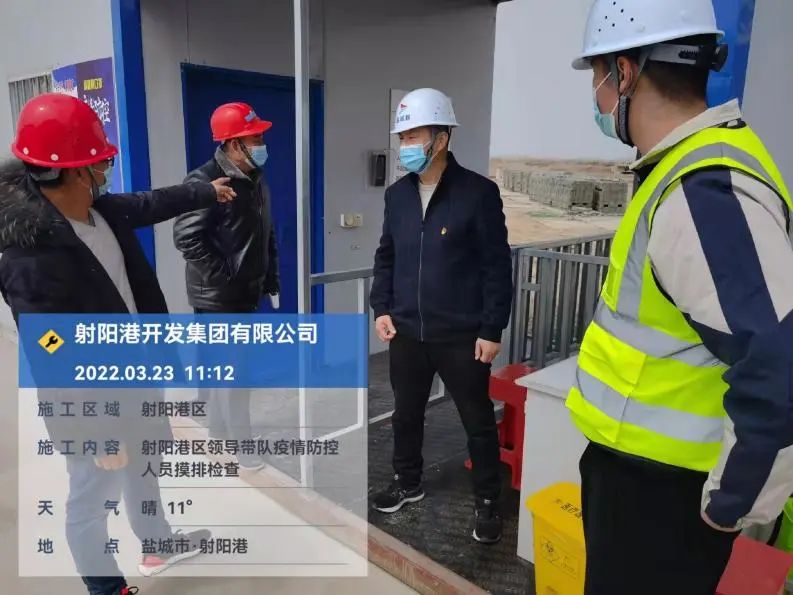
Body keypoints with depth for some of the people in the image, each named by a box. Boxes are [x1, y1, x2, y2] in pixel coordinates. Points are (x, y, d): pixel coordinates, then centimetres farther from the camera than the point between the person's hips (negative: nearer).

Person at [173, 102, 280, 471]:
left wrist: (270, 280, 12)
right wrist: (225, 278, -20)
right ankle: (242, 451, 12)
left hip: (247, 293, 8)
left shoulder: (256, 180, 10)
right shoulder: (205, 181, -16)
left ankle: (222, 436, 36)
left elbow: (267, 235, 18)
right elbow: (186, 237, -23)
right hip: (218, 296, -8)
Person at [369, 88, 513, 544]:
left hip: (461, 335, -5)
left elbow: (498, 266, -10)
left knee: (478, 421, 9)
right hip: (406, 332, 5)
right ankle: (408, 484, 41)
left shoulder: (478, 192, -10)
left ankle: (488, 502, 29)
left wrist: (492, 330, -11)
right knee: (406, 414, 18)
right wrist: (382, 308, 5)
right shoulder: (398, 194, 6)